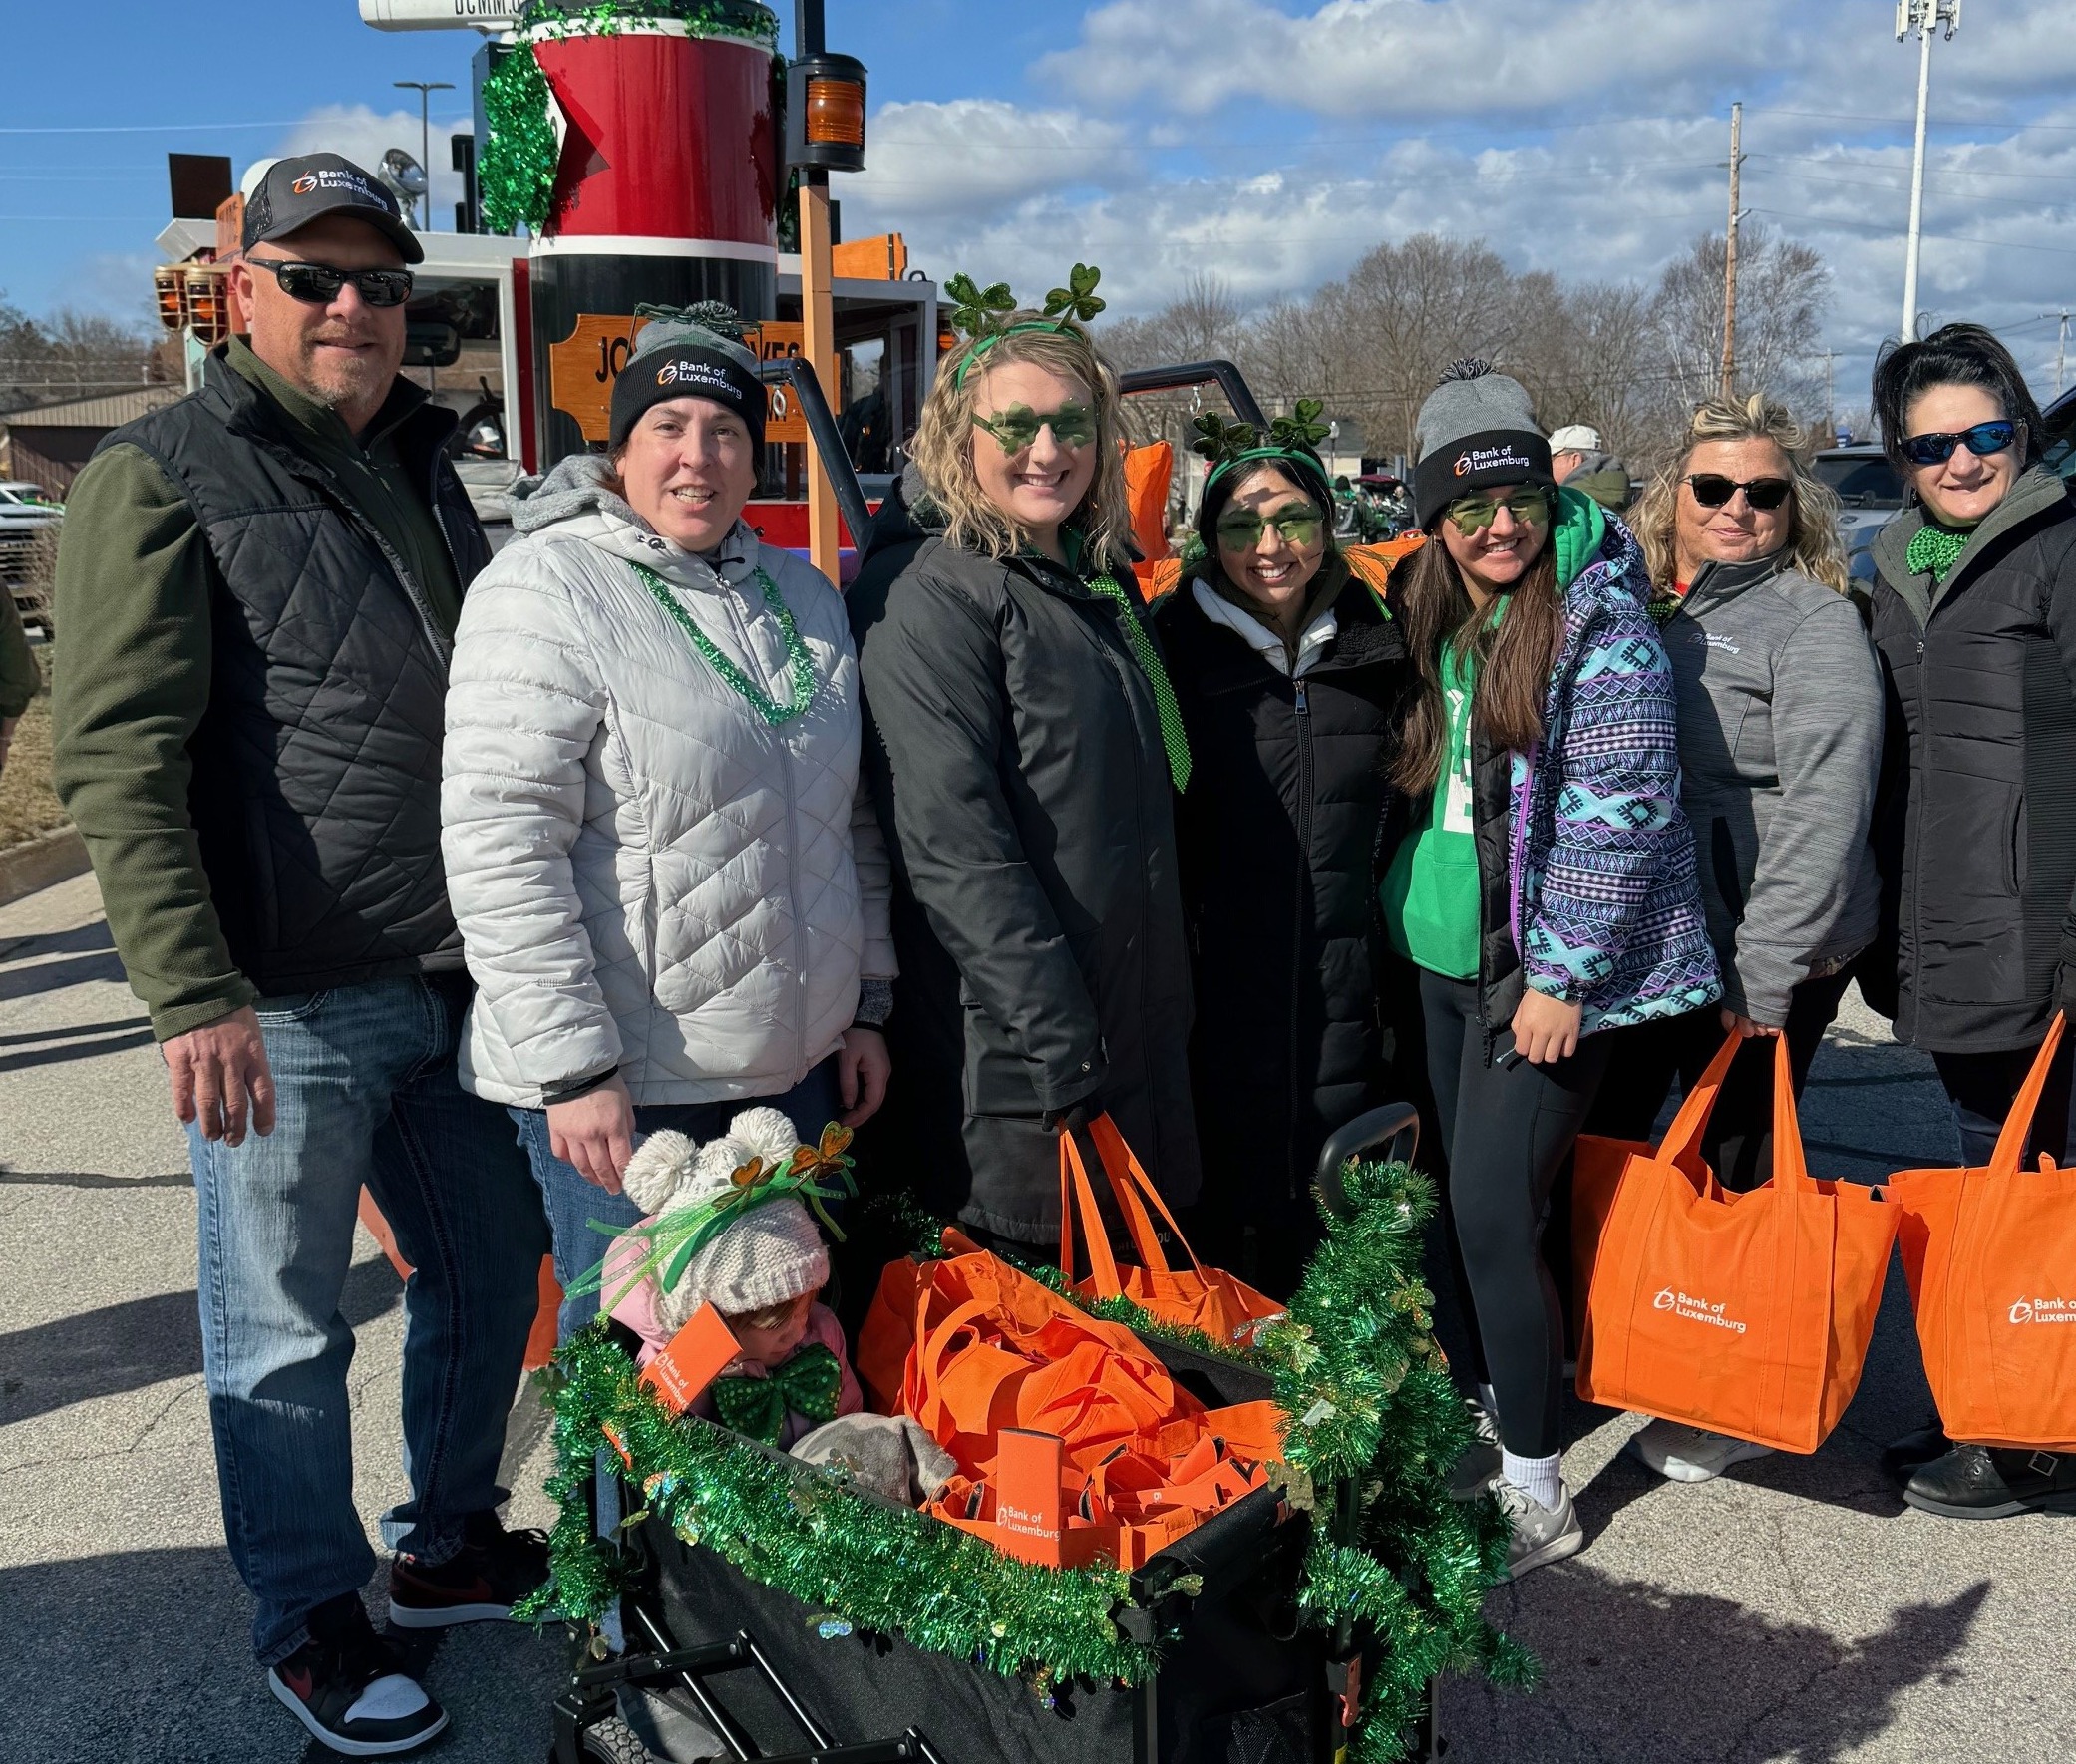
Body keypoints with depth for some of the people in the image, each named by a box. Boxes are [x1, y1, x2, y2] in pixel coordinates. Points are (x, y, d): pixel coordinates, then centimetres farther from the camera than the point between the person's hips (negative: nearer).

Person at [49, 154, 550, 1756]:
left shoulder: (424, 471, 15)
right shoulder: (161, 480, -7)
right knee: (286, 1334, 7)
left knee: (492, 1267, 17)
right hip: (286, 1004, -7)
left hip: (453, 980, 7)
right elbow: (117, 759, -14)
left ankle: (449, 1546, 37)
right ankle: (311, 1623, 26)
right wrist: (193, 996, -22)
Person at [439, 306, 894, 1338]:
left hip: (797, 1066, 7)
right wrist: (572, 1065, -20)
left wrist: (866, 1004, 14)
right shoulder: (547, 589, -11)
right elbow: (499, 845, -18)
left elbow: (851, 819, 18)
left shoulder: (799, 595, 12)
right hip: (623, 1083, -6)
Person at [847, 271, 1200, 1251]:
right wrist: (1060, 1051, -23)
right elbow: (953, 846, -22)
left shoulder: (1098, 579, 13)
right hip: (1015, 1074, -8)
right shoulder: (927, 591, -14)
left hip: (1139, 1040, 9)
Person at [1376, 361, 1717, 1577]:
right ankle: (1499, 1396, 31)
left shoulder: (1600, 626, -13)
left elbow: (1618, 816, -17)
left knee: (1493, 1214, -8)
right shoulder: (1434, 622, 8)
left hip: (1546, 971, -7)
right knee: (1469, 1203, 13)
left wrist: (1561, 976, -18)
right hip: (1446, 955, 7)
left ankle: (1538, 1494, 5)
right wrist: (1401, 912, 17)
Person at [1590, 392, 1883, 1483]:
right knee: (1597, 1145, 15)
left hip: (1762, 956, -6)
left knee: (1733, 1169, 5)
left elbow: (1826, 808, -16)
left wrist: (1763, 972, -20)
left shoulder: (1812, 619, -9)